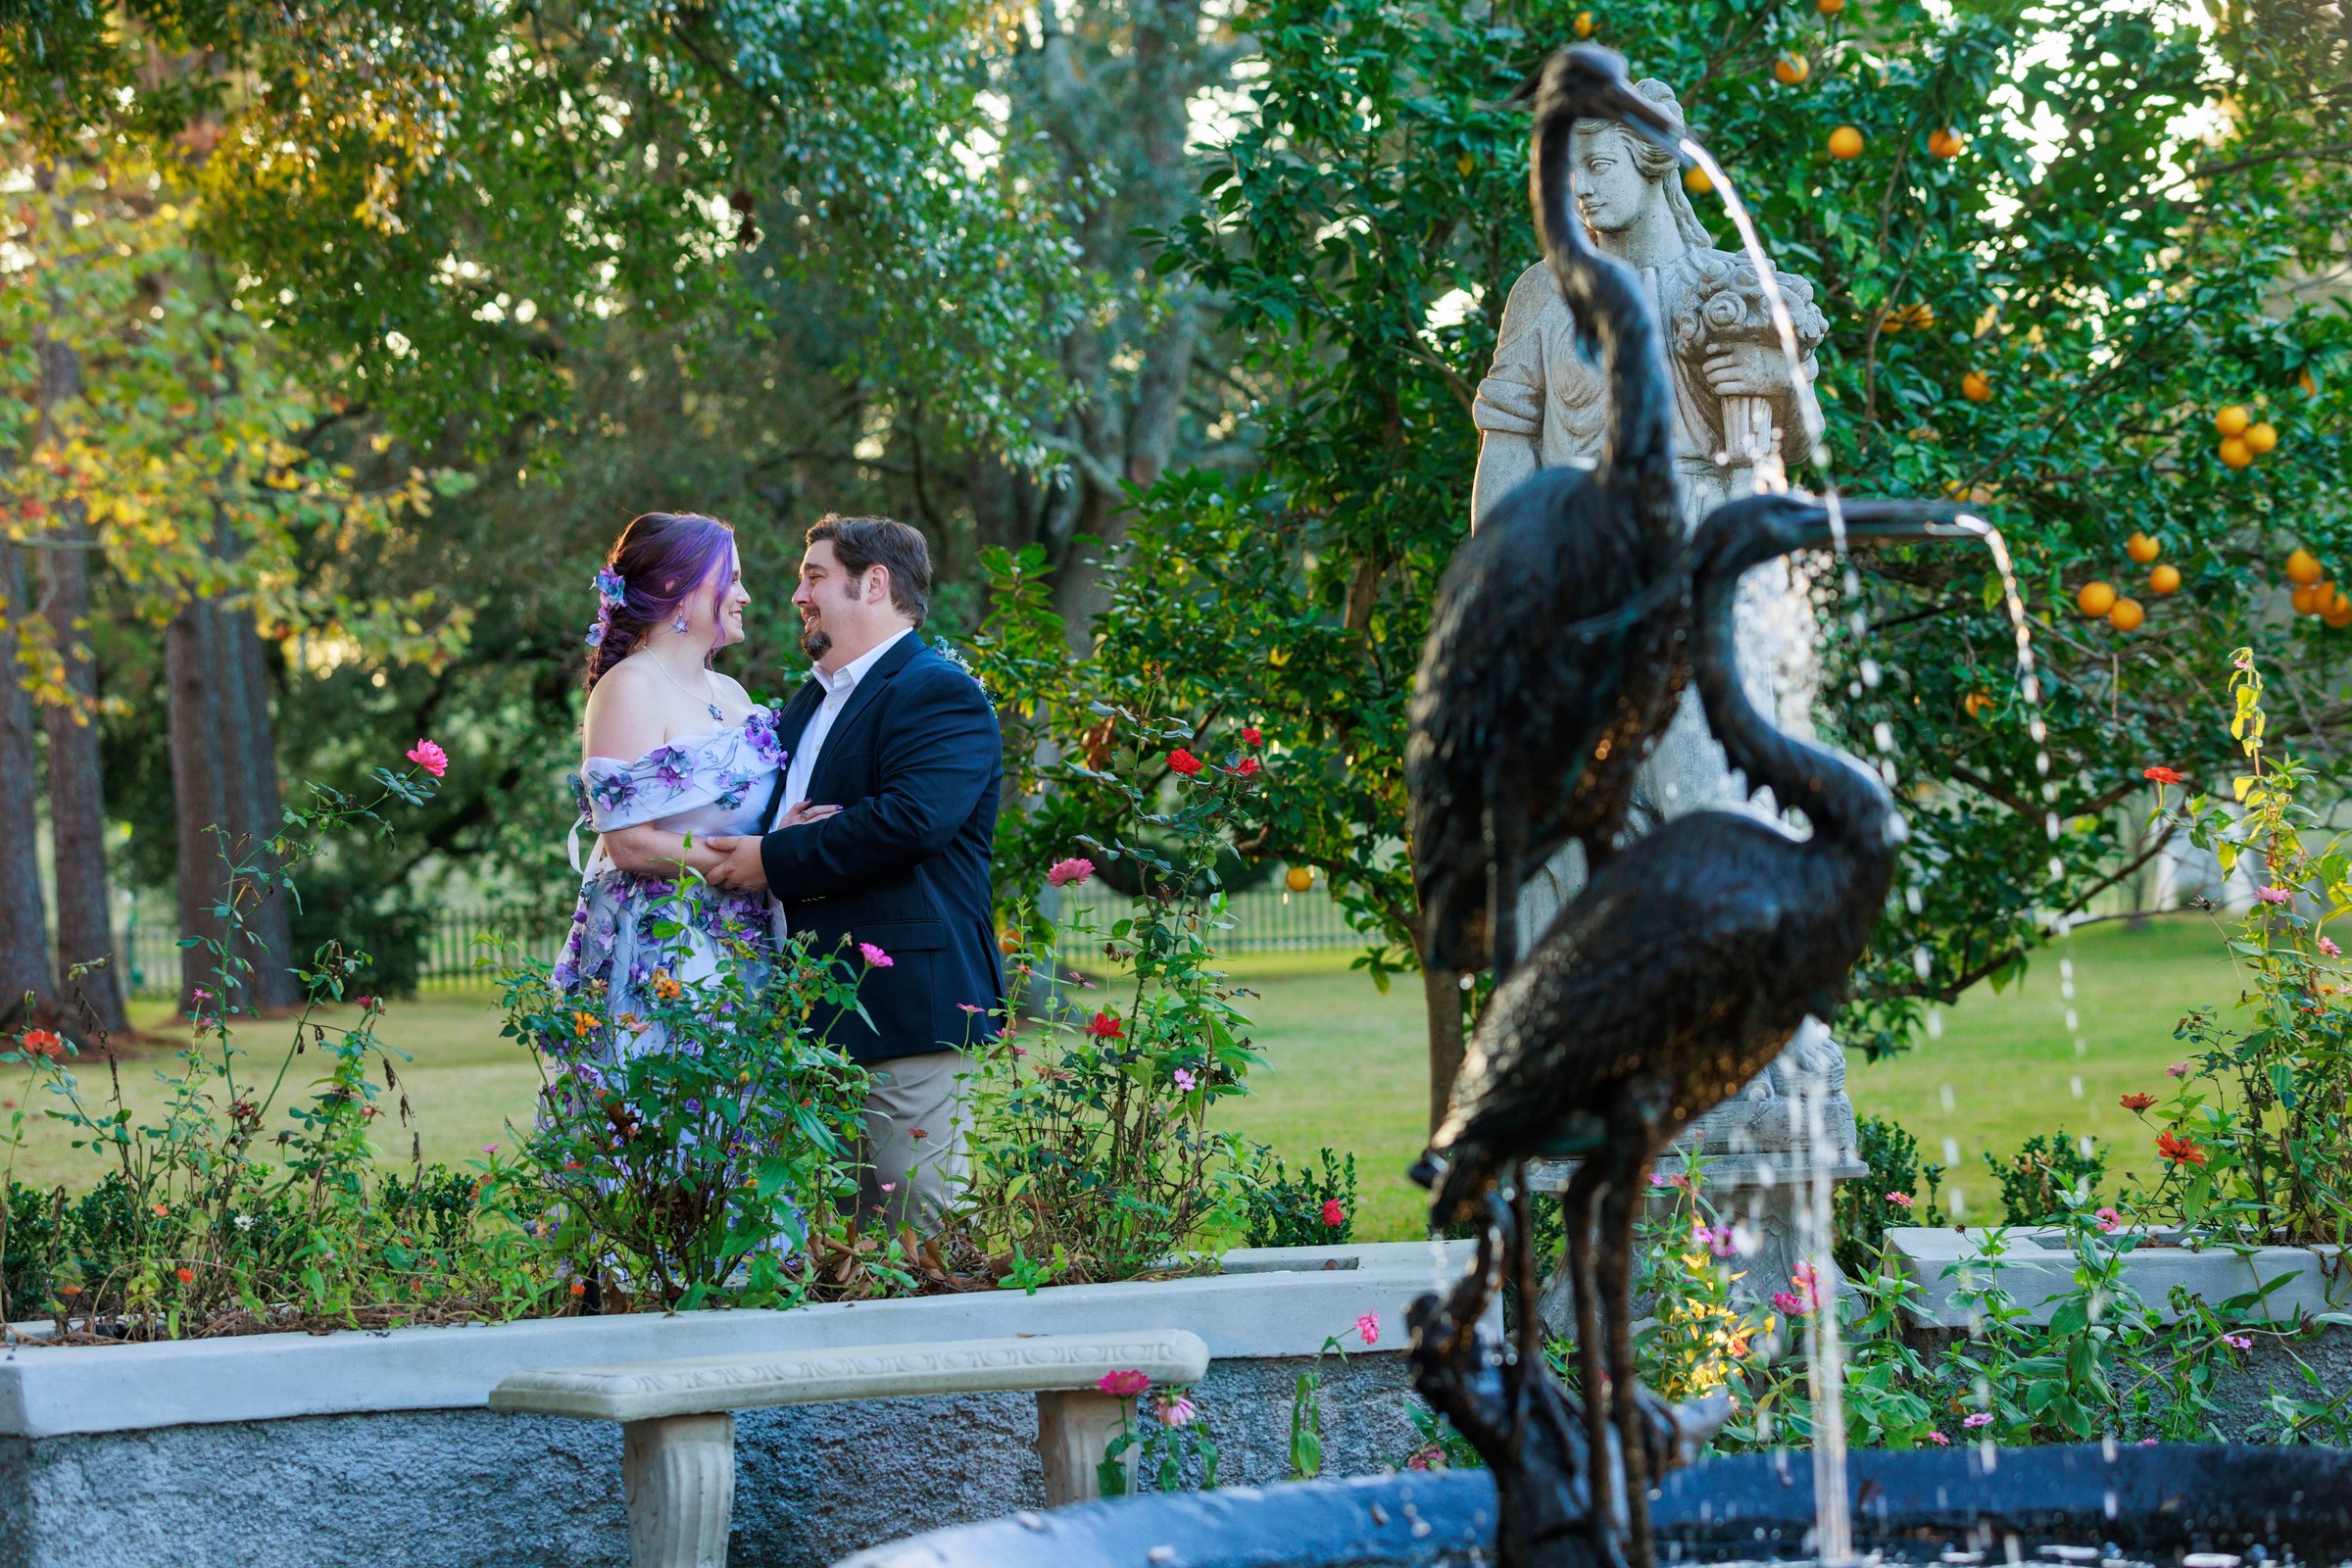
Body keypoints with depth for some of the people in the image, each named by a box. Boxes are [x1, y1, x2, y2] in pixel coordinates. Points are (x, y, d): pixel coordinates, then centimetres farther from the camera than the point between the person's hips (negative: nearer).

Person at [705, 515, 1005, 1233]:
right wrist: (776, 838, -3)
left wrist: (777, 860, -16)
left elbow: (911, 820, -23)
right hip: (818, 1011, 9)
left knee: (915, 1219, -9)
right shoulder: (808, 704, 23)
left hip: (904, 1004, -9)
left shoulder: (940, 694, -8)